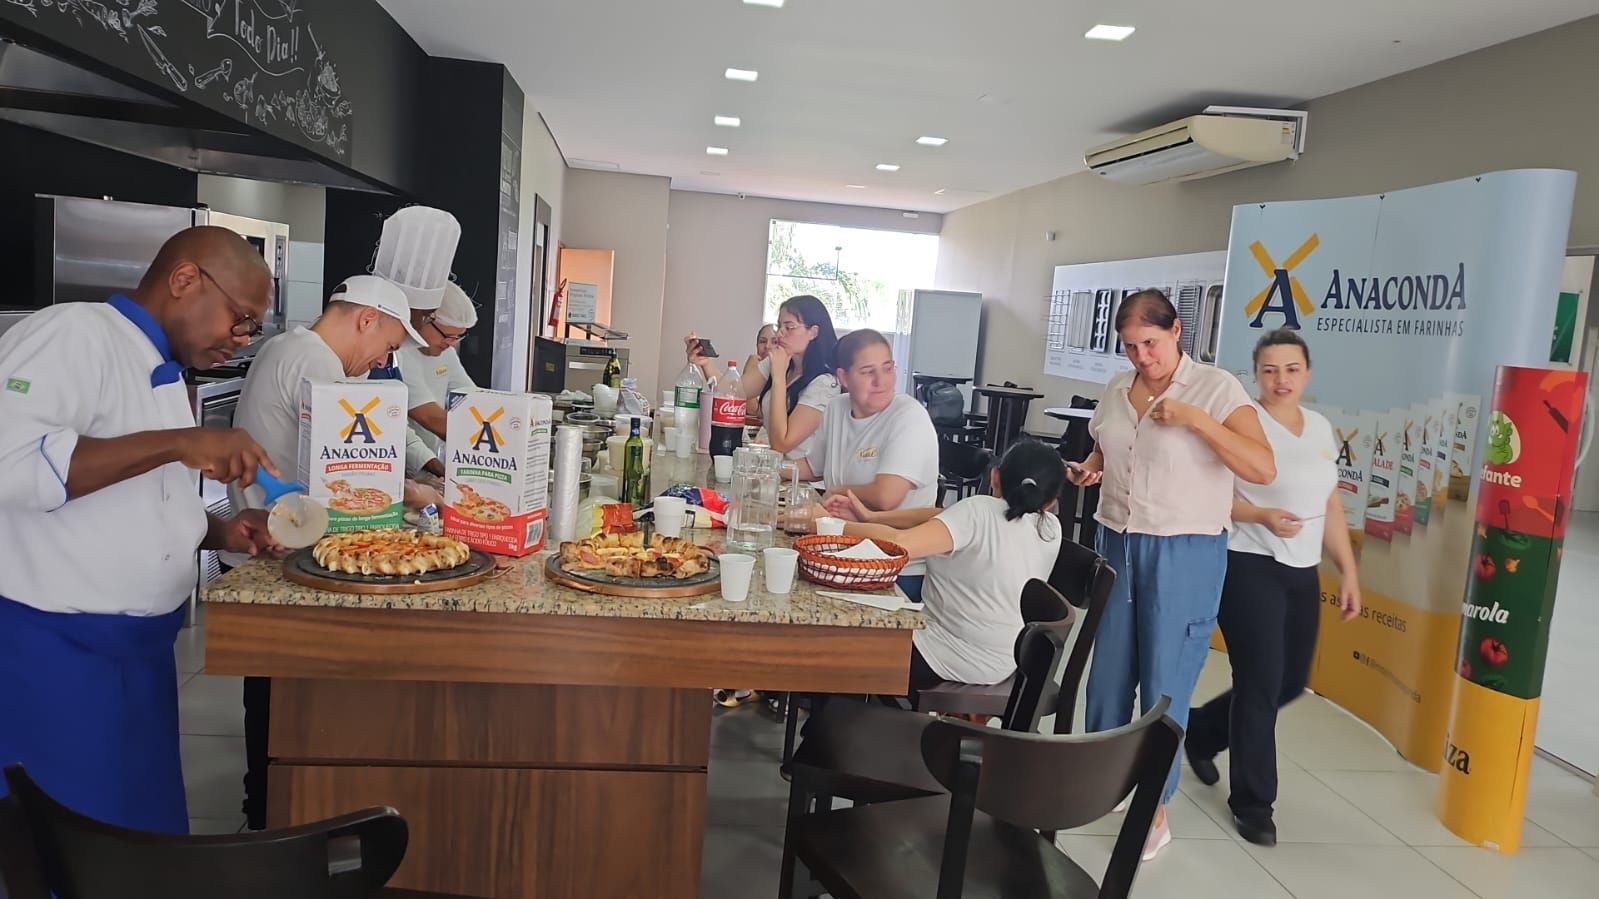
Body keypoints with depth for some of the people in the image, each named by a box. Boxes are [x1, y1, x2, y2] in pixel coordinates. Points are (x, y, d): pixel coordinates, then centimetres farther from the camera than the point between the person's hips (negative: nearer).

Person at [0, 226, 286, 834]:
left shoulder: (164, 377, 14)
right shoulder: (73, 334, -13)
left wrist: (219, 533, 4)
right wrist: (176, 444, -28)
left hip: (139, 649, 9)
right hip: (53, 654, -8)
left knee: (148, 848, 16)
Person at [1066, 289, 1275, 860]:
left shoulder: (1218, 389, -11)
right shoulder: (1117, 390, 7)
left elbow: (1264, 469, -18)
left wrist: (1196, 419, -24)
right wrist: (1088, 469, 0)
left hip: (1184, 556, -5)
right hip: (1116, 545, 5)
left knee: (1164, 683, 3)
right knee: (1107, 672, 14)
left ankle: (1156, 808, 19)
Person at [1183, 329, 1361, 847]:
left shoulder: (1321, 428, 12)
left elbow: (1330, 506, 16)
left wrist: (1349, 573, 13)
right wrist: (1263, 516, -24)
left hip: (1303, 573, 7)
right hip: (1249, 568, -7)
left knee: (1292, 683, 12)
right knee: (1261, 683, -5)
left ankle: (1201, 730, 36)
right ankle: (1252, 803, 12)